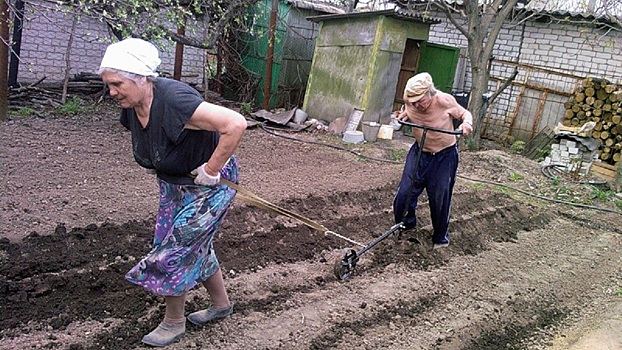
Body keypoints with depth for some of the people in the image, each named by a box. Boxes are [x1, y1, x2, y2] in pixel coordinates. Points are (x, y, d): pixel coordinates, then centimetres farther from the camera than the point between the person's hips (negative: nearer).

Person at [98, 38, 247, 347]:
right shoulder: (131, 109, -6)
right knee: (196, 246, 18)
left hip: (207, 185, -8)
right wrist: (165, 172, 9)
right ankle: (221, 304, 41)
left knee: (175, 250, -2)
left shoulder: (174, 100, -33)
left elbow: (236, 124, -38)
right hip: (173, 183, 9)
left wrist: (211, 170, -29)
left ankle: (173, 322, 22)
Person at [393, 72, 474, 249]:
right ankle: (406, 225, 30)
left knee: (440, 198, 5)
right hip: (419, 151, 4)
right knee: (404, 193, 1)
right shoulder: (409, 101, -14)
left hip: (444, 156, -3)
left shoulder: (445, 101, -23)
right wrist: (401, 117, -12)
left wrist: (467, 123, -29)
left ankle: (441, 236, 28)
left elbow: (465, 113, -7)